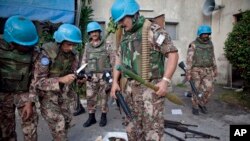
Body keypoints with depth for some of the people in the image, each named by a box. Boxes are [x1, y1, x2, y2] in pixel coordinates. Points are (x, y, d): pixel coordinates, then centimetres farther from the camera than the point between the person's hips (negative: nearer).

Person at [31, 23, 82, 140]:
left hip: (63, 92, 6)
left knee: (66, 120, 14)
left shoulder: (73, 54, -7)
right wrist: (60, 80, -34)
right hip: (47, 92, -5)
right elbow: (38, 81, -23)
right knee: (58, 124, -10)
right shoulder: (47, 53, -23)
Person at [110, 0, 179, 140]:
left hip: (150, 88, -7)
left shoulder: (153, 30, -10)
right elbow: (119, 58, 18)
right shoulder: (126, 35, 14)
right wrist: (115, 81, 10)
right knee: (132, 127, 17)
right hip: (130, 87, 8)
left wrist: (165, 81, -21)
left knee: (152, 128, -2)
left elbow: (173, 54, -14)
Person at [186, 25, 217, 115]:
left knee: (208, 88, -2)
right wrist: (188, 73, -14)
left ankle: (202, 103, 21)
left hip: (207, 71, 4)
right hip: (196, 71, -4)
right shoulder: (193, 45, -10)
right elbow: (189, 60, -12)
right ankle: (195, 107, 19)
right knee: (196, 90, 2)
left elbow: (212, 57, 13)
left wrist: (215, 69, 13)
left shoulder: (210, 44, 6)